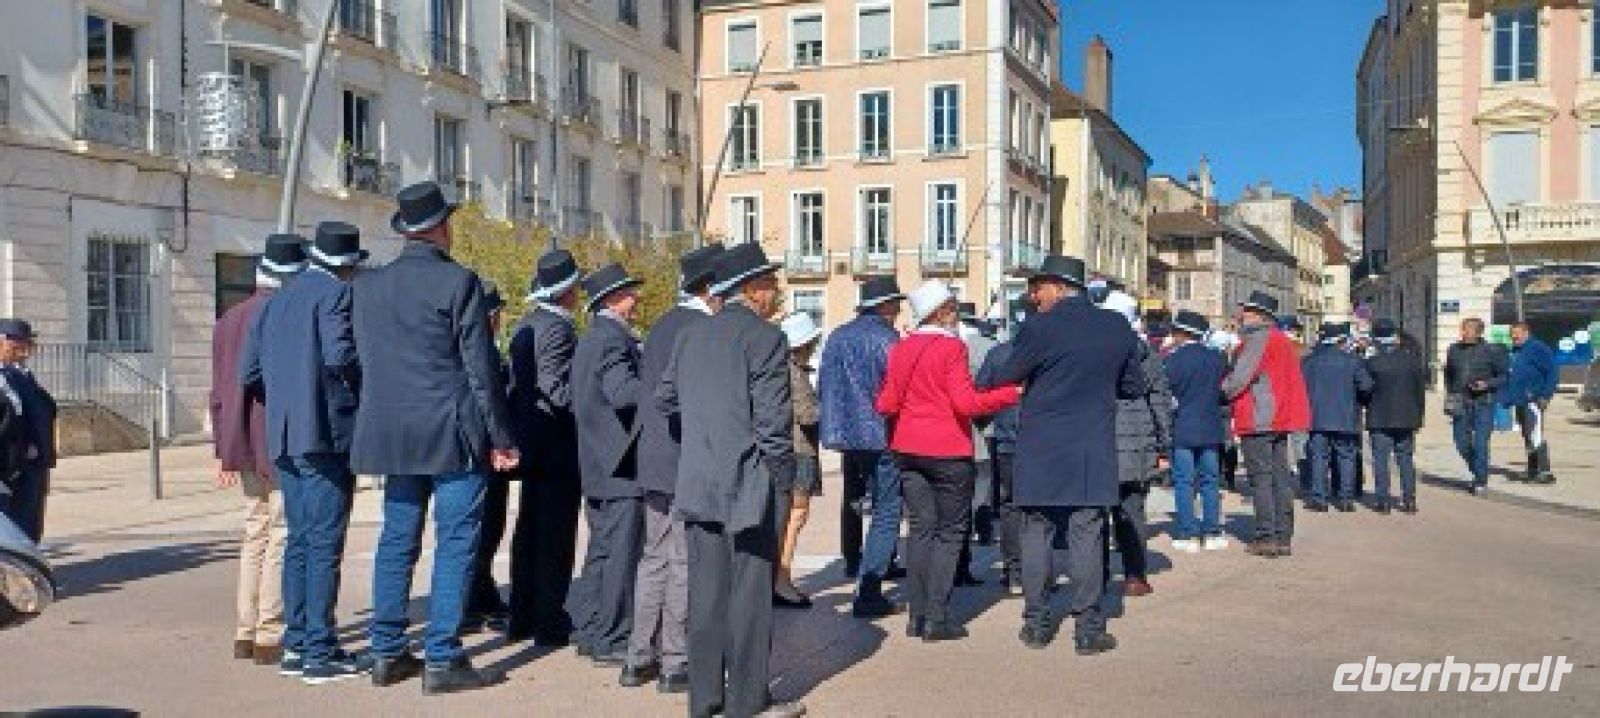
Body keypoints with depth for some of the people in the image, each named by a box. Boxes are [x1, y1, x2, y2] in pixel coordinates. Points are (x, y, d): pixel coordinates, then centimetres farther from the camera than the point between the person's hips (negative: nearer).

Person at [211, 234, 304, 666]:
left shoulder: (229, 319, 12)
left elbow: (219, 392, 14)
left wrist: (224, 451, 17)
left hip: (246, 447, 7)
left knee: (255, 532, 14)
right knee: (282, 535, -2)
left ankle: (246, 633, 18)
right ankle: (271, 636, 0)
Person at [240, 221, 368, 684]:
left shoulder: (276, 301, 16)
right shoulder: (338, 294, -7)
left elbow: (249, 374, 15)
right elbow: (340, 355, -22)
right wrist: (366, 392, -6)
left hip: (283, 438, 8)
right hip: (328, 435, -8)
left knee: (299, 540, 13)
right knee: (325, 542, -4)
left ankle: (296, 645, 18)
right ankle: (321, 651, -2)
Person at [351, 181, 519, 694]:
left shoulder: (367, 286, 7)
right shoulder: (458, 282, -10)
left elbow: (365, 362, 11)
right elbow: (481, 369, -10)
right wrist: (501, 438, -5)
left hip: (393, 436, 6)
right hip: (454, 436, -6)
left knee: (396, 541, 14)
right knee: (456, 543, 1)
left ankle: (388, 653, 21)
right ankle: (442, 660, 3)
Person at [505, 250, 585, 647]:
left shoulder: (525, 325, 11)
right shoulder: (558, 327, -15)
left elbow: (518, 382, 14)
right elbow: (558, 389, -21)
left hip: (530, 440, 9)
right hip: (557, 445, -9)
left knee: (529, 529, 14)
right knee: (556, 535, -2)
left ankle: (522, 618, 22)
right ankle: (550, 624, 3)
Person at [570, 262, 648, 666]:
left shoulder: (588, 340, 17)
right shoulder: (614, 338, -14)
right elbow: (622, 391, -28)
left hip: (596, 466, 10)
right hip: (622, 466, -10)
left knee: (601, 552, 16)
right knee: (622, 554, -4)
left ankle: (591, 633, 23)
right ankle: (611, 641, 1)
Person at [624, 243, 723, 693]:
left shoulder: (662, 325, 13)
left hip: (652, 461, 8)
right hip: (690, 464, -8)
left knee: (654, 558, 14)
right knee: (684, 562, 0)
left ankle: (639, 658, 20)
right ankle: (675, 663, 6)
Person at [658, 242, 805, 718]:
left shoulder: (690, 336, 11)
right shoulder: (765, 338, -10)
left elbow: (665, 398, 14)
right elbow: (774, 418, -15)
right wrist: (783, 474, -5)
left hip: (697, 483, 7)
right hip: (747, 484, -6)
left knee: (705, 593, 12)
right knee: (749, 594, 2)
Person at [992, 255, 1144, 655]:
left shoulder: (1039, 328, -10)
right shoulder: (1118, 328, 3)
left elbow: (1005, 380, -2)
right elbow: (1134, 387, 11)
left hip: (1040, 453, -2)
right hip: (1093, 454, 2)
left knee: (1036, 535, 9)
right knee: (1087, 537, 4)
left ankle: (1037, 625, 15)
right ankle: (1088, 629, 6)